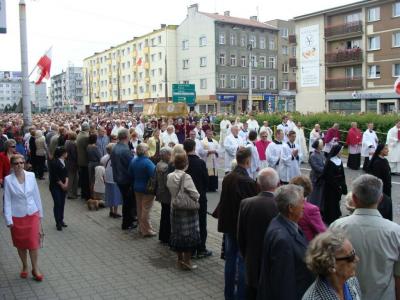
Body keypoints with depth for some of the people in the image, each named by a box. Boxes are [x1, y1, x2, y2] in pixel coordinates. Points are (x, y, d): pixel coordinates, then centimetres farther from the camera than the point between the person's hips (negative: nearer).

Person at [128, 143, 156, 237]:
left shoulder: (133, 161, 1)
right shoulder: (147, 162, -21)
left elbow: (130, 175, 10)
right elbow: (153, 176, -27)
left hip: (137, 188, 7)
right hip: (147, 189, -7)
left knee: (139, 209, 17)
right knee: (146, 210, -1)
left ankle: (141, 227, 28)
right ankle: (147, 230, 6)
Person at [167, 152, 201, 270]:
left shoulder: (169, 176, -3)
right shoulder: (186, 177, -21)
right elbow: (195, 194, -20)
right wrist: (196, 198, 0)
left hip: (174, 208, 6)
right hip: (187, 210, -6)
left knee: (177, 233, 15)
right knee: (188, 234, 5)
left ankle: (180, 259, 26)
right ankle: (187, 261, 11)